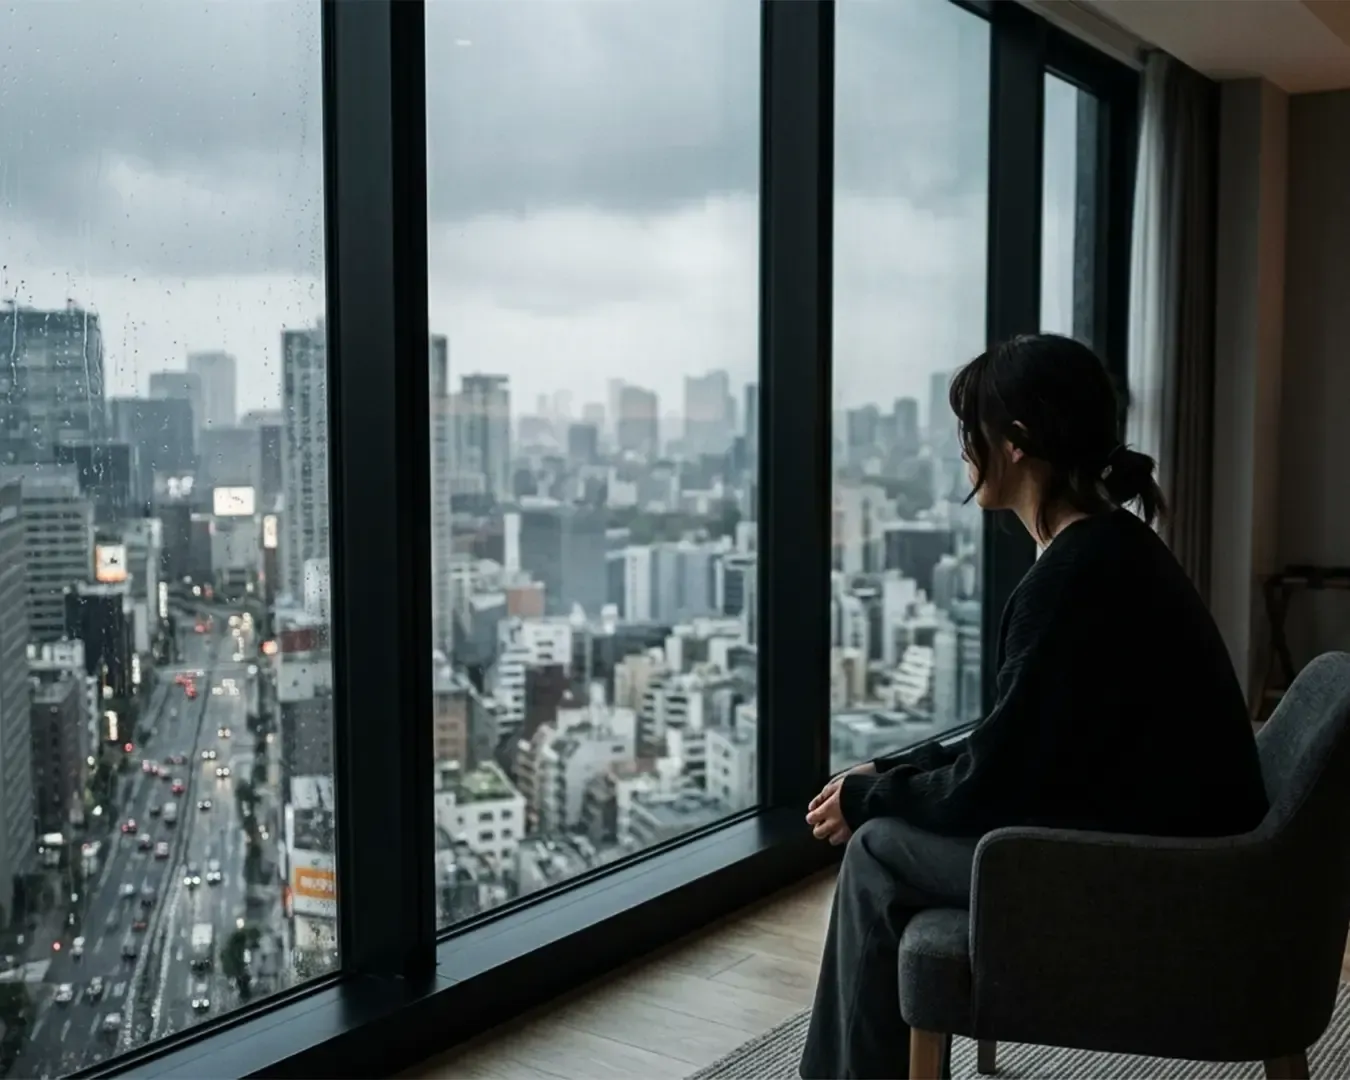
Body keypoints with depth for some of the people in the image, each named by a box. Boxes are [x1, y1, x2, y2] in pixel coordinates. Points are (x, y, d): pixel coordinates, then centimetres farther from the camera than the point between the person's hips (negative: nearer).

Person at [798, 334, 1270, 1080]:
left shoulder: (1077, 576, -23)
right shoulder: (1108, 549, 8)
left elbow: (991, 780, -18)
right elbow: (1012, 749, 13)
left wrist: (866, 795, -3)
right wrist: (887, 776, 8)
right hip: (1157, 844, 9)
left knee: (877, 852, -1)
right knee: (892, 823, 11)